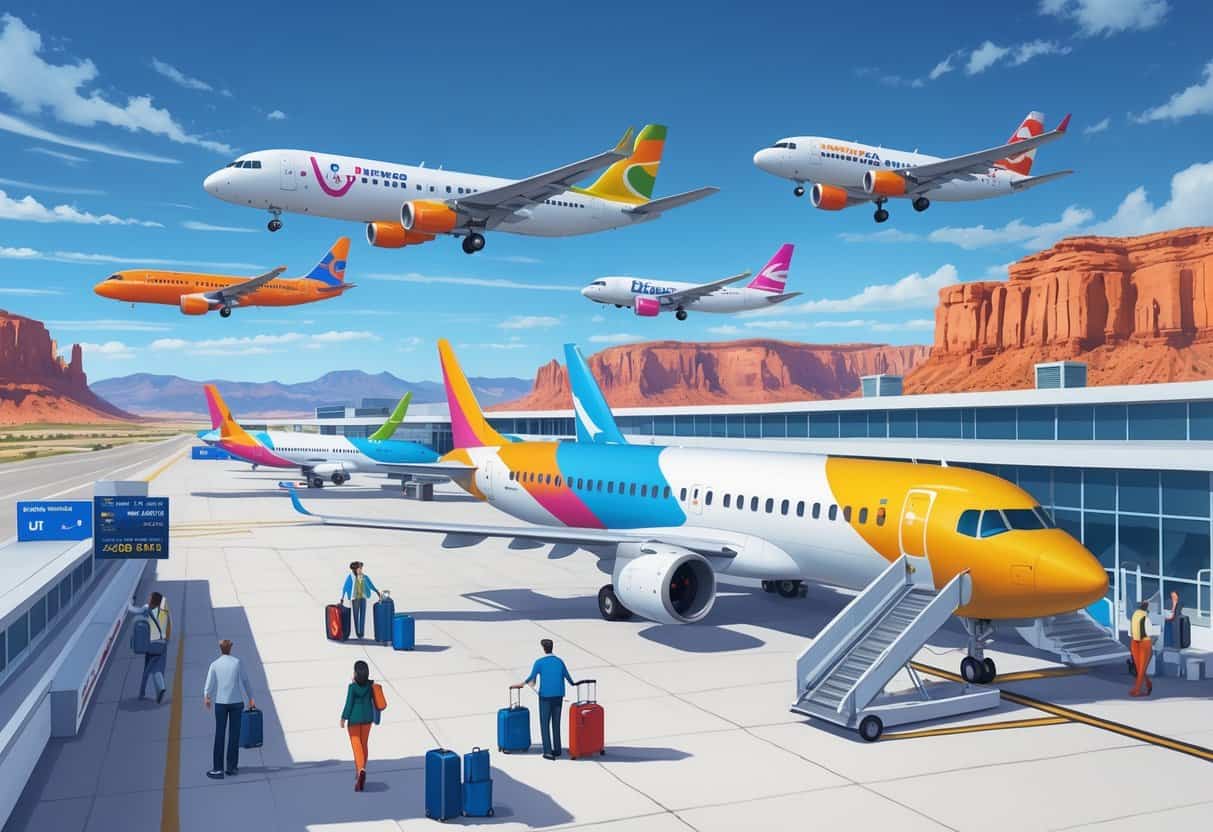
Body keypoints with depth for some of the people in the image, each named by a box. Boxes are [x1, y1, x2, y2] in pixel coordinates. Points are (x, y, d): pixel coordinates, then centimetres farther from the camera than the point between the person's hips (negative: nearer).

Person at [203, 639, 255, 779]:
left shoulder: (214, 664, -1)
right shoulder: (237, 662, -1)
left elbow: (209, 684, -3)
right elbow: (245, 681, 2)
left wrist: (206, 697, 12)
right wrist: (250, 698, 9)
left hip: (220, 702, 0)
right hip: (236, 702, 0)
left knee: (219, 735, 3)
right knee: (234, 735, 7)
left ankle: (218, 769, 1)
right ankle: (232, 767, 9)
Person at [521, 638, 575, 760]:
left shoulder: (539, 662, -8)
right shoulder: (559, 661, 5)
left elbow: (531, 677, -6)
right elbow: (568, 677, 14)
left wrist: (523, 683, 16)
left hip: (545, 696, -4)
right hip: (558, 696, 4)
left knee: (545, 724, 3)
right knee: (556, 723, 15)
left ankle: (548, 751, -2)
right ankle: (557, 749, 17)